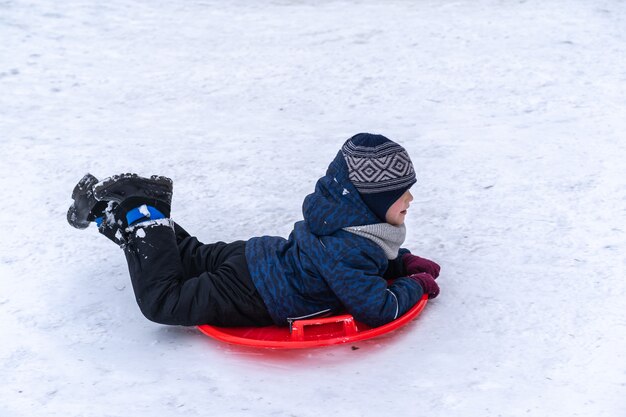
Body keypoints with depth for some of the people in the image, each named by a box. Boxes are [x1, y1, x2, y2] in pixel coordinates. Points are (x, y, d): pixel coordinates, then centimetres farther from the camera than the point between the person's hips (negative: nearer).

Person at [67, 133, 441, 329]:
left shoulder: (353, 219, -2)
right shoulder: (345, 250, -32)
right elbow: (378, 310, -29)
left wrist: (404, 262, 4)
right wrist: (415, 286, -12)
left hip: (258, 258, 9)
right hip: (253, 295, -9)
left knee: (193, 256, 27)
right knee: (162, 301, -9)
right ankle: (140, 216, 0)